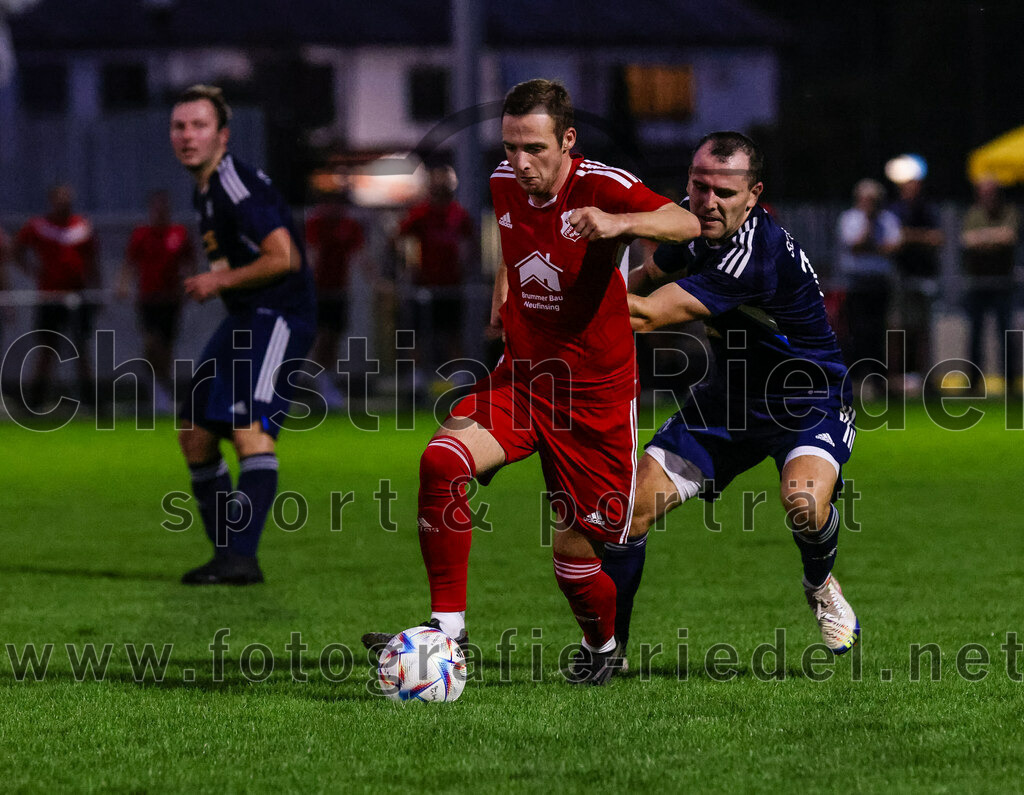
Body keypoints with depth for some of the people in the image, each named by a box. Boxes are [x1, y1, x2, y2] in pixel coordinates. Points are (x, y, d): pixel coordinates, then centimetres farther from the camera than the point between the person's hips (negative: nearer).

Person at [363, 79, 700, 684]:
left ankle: (602, 647, 34)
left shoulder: (601, 186, -16)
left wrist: (618, 222, -48)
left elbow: (687, 224, -33)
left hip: (595, 395, -4)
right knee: (442, 462, -23)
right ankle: (447, 628, -17)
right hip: (521, 378, 4)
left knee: (574, 548, 1)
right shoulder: (505, 185, 1)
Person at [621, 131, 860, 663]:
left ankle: (820, 586, 1)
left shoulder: (756, 255, -34)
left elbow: (647, 316, -34)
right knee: (633, 503, -8)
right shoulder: (690, 220, -7)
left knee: (804, 500, -35)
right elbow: (649, 278, 16)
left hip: (810, 402, -7)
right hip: (729, 395, 7)